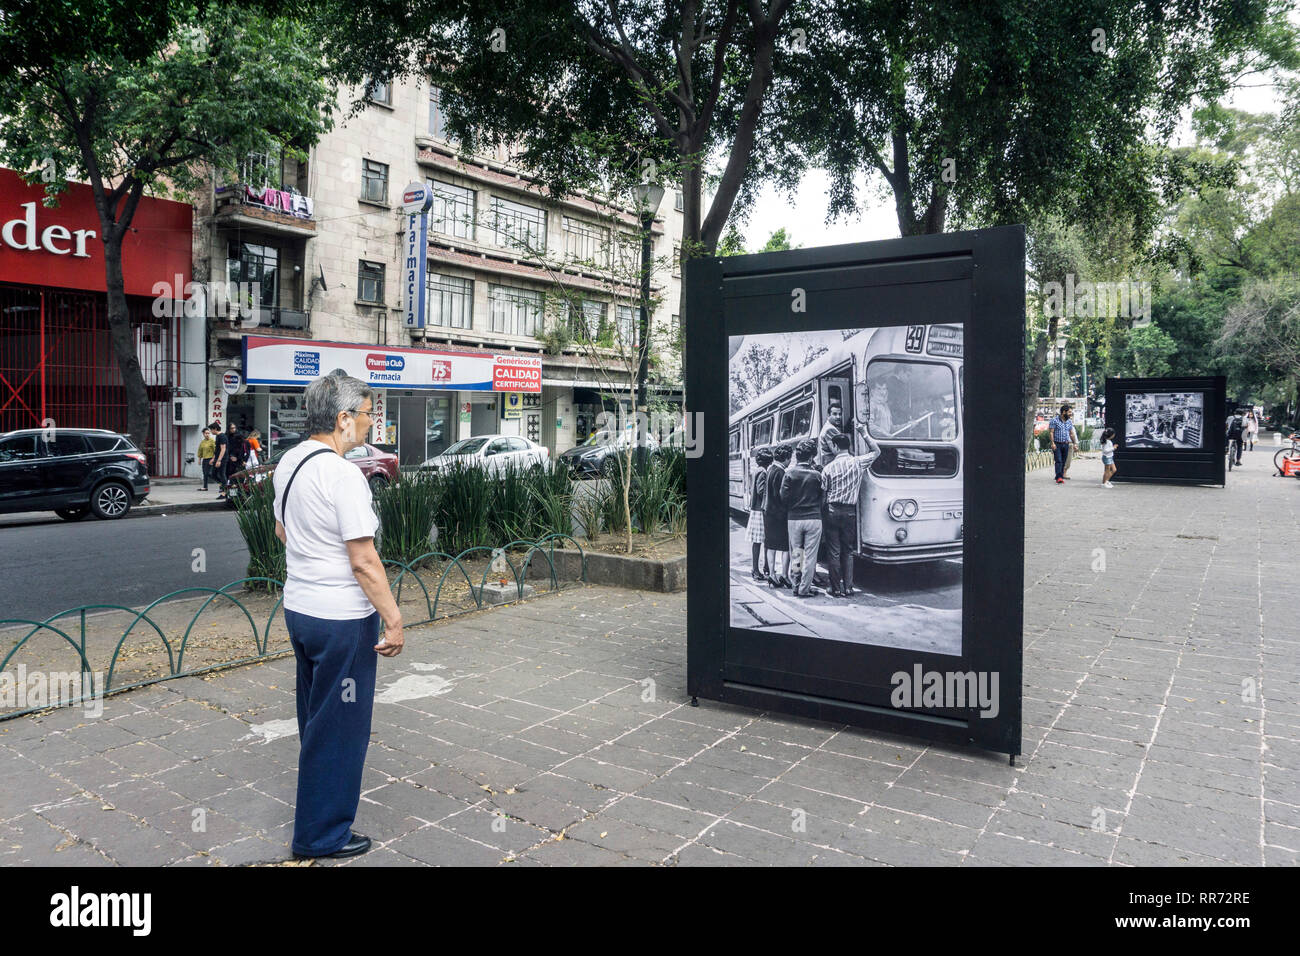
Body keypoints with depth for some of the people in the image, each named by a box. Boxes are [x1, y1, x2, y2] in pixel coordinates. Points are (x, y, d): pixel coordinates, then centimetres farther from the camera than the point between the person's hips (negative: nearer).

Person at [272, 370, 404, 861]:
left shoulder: (289, 463, 6)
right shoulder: (344, 476, -22)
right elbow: (364, 561, -23)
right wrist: (393, 618, -17)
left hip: (298, 607, 9)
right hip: (341, 618, -9)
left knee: (316, 718, 24)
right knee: (339, 726, 5)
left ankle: (317, 805, 43)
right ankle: (322, 834, 19)